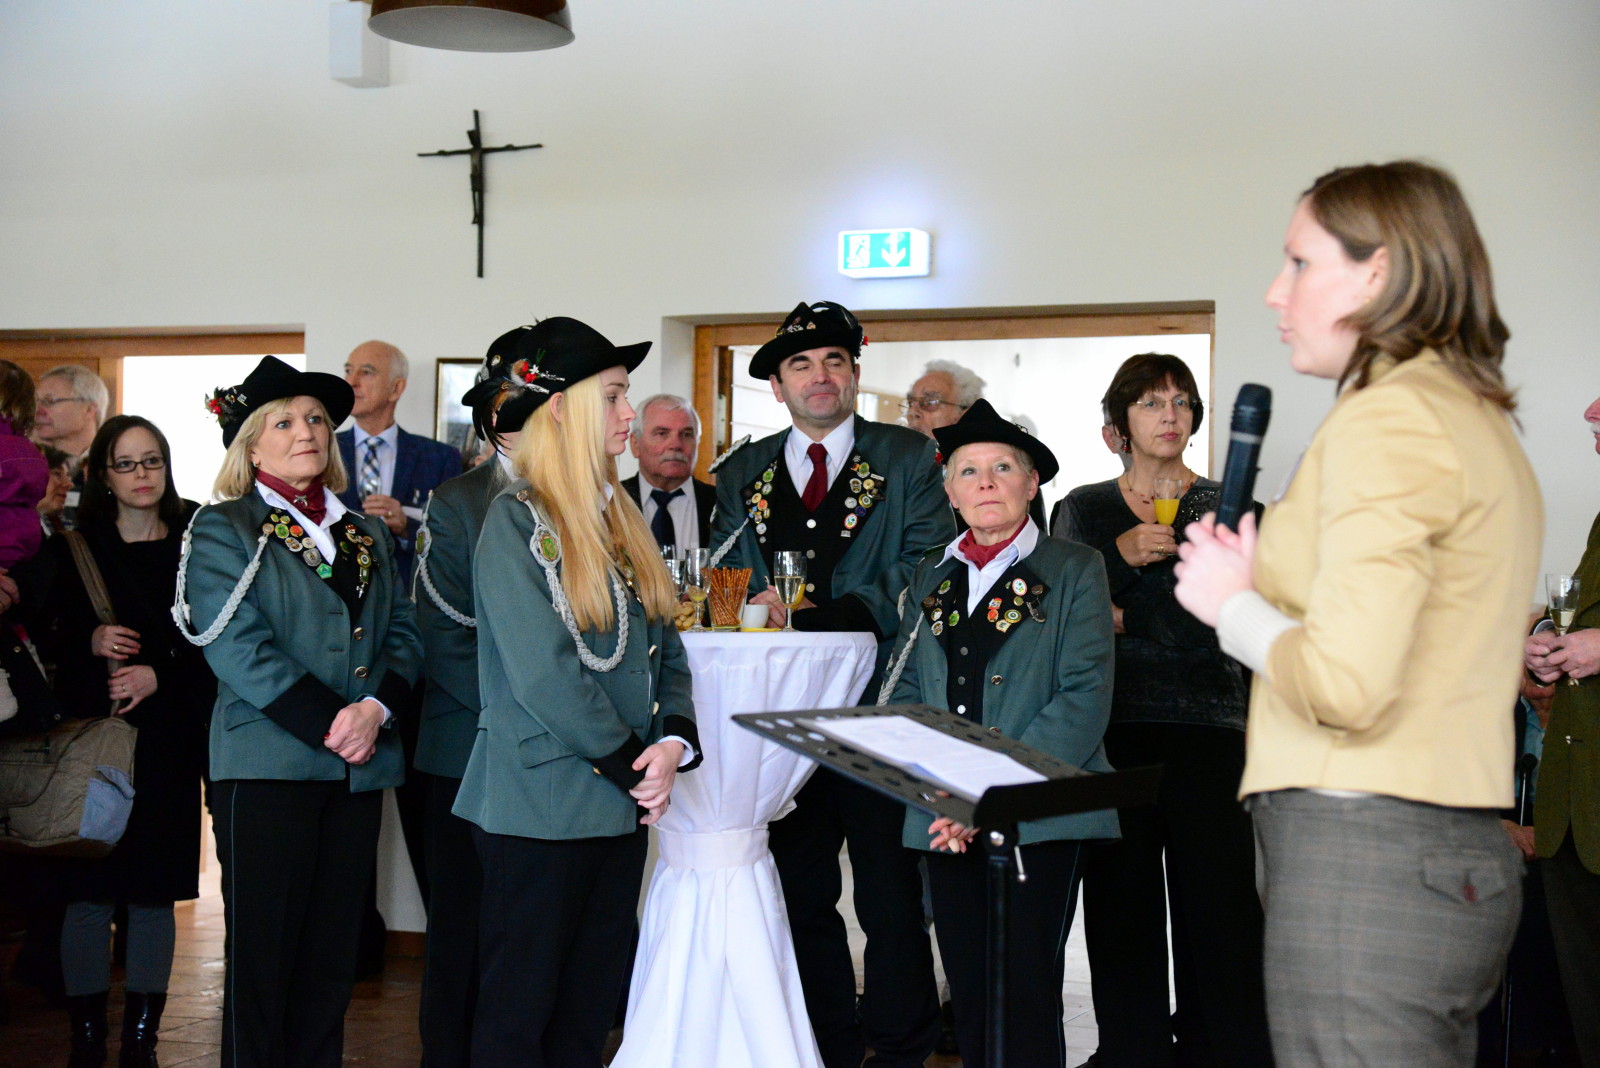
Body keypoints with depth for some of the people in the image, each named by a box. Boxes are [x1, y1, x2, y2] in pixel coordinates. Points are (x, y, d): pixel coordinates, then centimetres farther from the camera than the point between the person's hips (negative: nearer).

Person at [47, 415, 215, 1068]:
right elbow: (48, 640, 8)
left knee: (155, 894, 3)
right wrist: (90, 642, -11)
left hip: (169, 740, 0)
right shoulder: (73, 549, 7)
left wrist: (159, 676, -10)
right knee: (89, 891, 0)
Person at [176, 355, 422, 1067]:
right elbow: (236, 645, -11)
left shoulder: (365, 534, 17)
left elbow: (402, 633, 9)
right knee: (262, 955, 0)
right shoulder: (224, 529, 1)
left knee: (333, 956, 8)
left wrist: (376, 708, -12)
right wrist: (328, 725, -16)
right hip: (268, 764, -5)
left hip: (359, 768, 5)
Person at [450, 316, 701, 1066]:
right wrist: (634, 767, -12)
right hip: (539, 805, -7)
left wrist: (675, 741, -6)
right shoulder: (516, 518, -10)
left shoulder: (620, 519, 13)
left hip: (618, 807, 7)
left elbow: (666, 653, 12)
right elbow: (543, 674, -18)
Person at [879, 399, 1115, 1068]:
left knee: (1027, 998, -7)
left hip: (1041, 818, -4)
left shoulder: (1074, 570, 3)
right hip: (948, 824, 4)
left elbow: (1085, 697, -7)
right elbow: (904, 692, 13)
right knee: (970, 1000, 6)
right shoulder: (930, 579, 16)